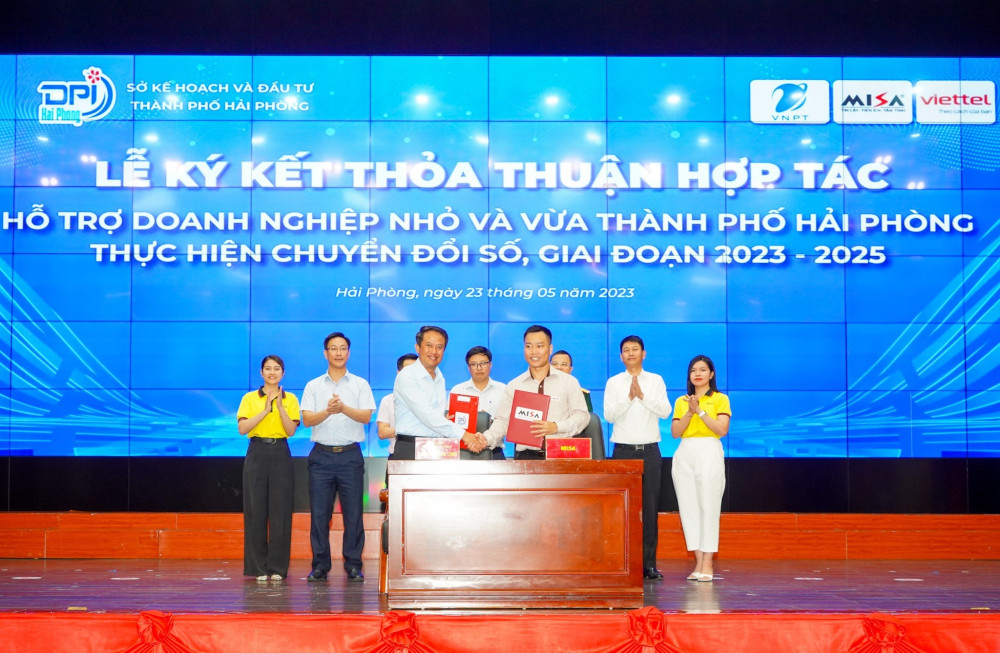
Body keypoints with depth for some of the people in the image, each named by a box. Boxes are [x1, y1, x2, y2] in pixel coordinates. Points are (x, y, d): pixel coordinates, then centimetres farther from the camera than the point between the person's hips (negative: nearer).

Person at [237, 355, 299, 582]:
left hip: (280, 454, 0)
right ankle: (258, 566, 7)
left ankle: (277, 567, 7)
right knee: (255, 510, -1)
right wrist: (265, 411, -13)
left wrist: (280, 406, -13)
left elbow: (291, 431, -3)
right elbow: (242, 428, -6)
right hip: (257, 454, 0)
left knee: (280, 510, -2)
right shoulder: (250, 398, 7)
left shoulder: (290, 399, 8)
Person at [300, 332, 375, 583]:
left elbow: (366, 416, -4)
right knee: (319, 513, 1)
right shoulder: (313, 386, 11)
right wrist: (328, 411, -19)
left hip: (350, 455, -1)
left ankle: (353, 565, 7)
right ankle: (320, 565, 9)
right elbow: (307, 419, -1)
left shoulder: (360, 384, 9)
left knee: (353, 512, -1)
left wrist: (344, 408, -21)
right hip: (322, 454, 1)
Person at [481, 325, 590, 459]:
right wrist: (486, 439, -10)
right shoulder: (513, 386, 14)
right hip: (526, 456, 1)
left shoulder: (569, 382, 10)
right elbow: (502, 421, 10)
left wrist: (556, 427, -13)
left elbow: (582, 416, 4)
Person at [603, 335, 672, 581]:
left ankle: (649, 563, 3)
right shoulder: (614, 383, 7)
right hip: (623, 450, 0)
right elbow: (609, 415, -5)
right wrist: (629, 397, -15)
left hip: (649, 450, 1)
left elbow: (665, 412, -3)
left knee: (650, 507, -1)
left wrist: (643, 396, -12)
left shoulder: (656, 381, 8)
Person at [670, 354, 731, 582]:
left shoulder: (720, 399, 5)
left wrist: (700, 411, -11)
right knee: (688, 508, 0)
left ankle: (707, 563, -3)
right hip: (684, 456, 4)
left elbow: (722, 429, -8)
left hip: (709, 454, -4)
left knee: (709, 507, -7)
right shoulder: (681, 401, 16)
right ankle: (698, 561, 5)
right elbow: (675, 432, 5)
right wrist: (690, 412, -7)